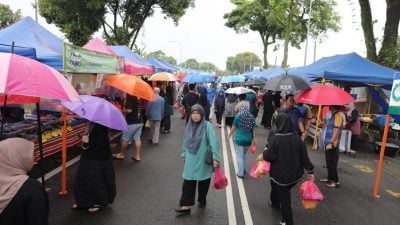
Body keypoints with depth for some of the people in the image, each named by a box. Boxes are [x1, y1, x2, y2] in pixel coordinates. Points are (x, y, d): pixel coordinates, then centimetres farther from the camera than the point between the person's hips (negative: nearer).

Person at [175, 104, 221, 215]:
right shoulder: (189, 126, 2)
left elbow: (214, 142, -17)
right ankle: (186, 206, 8)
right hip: (191, 160, 4)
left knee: (203, 182, 13)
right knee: (188, 182, 2)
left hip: (204, 161, -3)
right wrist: (184, 154, 19)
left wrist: (215, 158, -20)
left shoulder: (207, 126, -14)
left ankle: (202, 201, 36)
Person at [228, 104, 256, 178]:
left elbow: (233, 128, 0)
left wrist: (229, 135, 15)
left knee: (239, 156, 3)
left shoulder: (238, 116, -7)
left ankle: (240, 173, 5)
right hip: (248, 139, 4)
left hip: (239, 139, -4)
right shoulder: (251, 117, 1)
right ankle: (243, 169, 34)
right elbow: (253, 129, 4)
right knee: (244, 154, 23)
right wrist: (254, 138, 14)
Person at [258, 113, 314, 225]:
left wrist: (263, 156, 6)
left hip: (280, 173, -5)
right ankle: (275, 202, 53)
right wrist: (310, 170, 4)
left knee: (284, 196, 10)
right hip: (294, 173, 5)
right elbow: (304, 155, -4)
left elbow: (269, 155, -16)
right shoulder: (296, 138, -8)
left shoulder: (275, 138, -22)